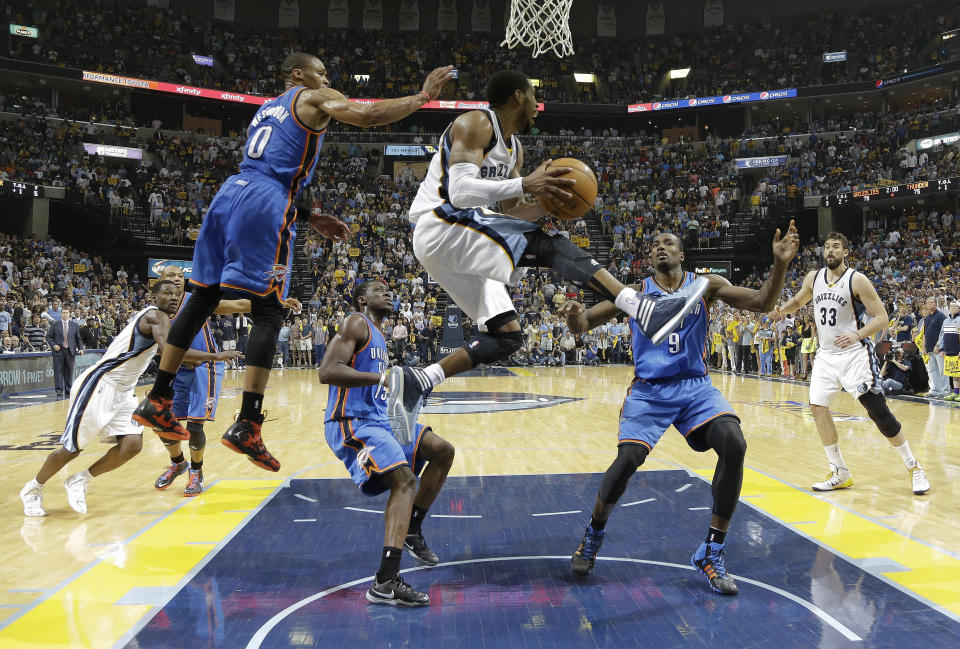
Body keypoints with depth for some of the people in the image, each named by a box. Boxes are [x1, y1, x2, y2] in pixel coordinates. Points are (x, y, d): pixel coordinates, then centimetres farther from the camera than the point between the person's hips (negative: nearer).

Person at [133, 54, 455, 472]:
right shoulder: (313, 98, 9)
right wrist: (422, 97, 4)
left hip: (229, 193, 8)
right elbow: (368, 116, -7)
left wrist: (311, 218, 32)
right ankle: (247, 425, -13)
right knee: (268, 314, -7)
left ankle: (157, 401, 19)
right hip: (265, 207, -8)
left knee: (202, 299, 13)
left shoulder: (266, 109, 32)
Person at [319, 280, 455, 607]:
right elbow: (327, 372, -22)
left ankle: (412, 530, 18)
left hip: (377, 420, 10)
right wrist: (381, 377, -26)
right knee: (404, 479, -26)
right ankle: (385, 584, -29)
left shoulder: (378, 335, 21)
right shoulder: (356, 323, -8)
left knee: (443, 451, 8)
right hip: (351, 423, -10)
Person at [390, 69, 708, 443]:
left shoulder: (514, 147, 20)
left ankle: (415, 383, 1)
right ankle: (647, 312, -32)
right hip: (441, 226, -10)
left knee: (506, 336, 4)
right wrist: (526, 185, -26)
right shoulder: (476, 124, -8)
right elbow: (460, 192, -22)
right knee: (547, 245, -22)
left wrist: (551, 204, 0)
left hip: (458, 244, 10)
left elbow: (511, 211, 20)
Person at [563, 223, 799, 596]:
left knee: (734, 445, -23)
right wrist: (574, 317, -27)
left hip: (695, 386, 1)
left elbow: (762, 303, -3)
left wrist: (780, 264, -20)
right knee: (628, 459, -20)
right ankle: (594, 532, 12)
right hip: (649, 390, -1)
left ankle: (712, 554, -7)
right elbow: (583, 324, -2)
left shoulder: (706, 286, 5)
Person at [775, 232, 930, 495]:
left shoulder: (857, 280, -11)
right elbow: (797, 301, 22)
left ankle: (913, 467, 11)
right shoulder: (814, 278, 5)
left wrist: (856, 335, -28)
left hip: (854, 354, -5)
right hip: (826, 355, 6)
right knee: (818, 408, -2)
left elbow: (882, 318, -11)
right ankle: (839, 474, 10)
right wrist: (780, 309, 0)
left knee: (878, 411, -7)